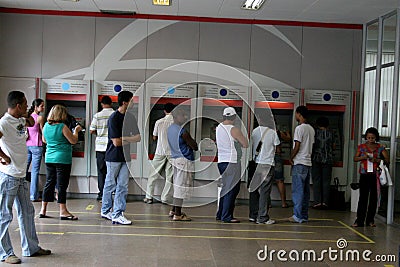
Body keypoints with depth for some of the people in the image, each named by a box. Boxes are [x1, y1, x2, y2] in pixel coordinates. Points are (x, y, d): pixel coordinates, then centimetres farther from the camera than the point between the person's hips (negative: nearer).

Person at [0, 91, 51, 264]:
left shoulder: (20, 120, 11)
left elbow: (31, 123, 31)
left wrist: (26, 115, 11)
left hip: (21, 175, 10)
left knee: (27, 212, 15)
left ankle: (31, 248, 25)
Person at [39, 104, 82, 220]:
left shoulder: (46, 126, 6)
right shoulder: (63, 127, -14)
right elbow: (73, 141, -9)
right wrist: (76, 131, 7)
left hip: (49, 158, 6)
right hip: (62, 159, -6)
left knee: (49, 183, 13)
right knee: (62, 185, -2)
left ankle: (43, 210, 16)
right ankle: (63, 211, 2)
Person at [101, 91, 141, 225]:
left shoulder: (130, 117, 8)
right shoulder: (114, 118, -14)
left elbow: (138, 137, 7)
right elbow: (116, 142, -18)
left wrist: (124, 139, -11)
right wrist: (131, 139, -3)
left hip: (125, 156, 6)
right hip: (114, 157, -6)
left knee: (123, 186, 1)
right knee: (110, 185, 9)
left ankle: (117, 214, 5)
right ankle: (106, 210, 25)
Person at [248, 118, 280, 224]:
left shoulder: (254, 131, 5)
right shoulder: (272, 133, -5)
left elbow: (252, 146, 11)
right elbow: (277, 147, 3)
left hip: (256, 163, 4)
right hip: (268, 164, -4)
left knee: (254, 190, 10)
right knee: (265, 191, -2)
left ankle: (253, 215, 14)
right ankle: (262, 217, -1)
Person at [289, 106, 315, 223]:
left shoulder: (299, 128, -12)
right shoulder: (311, 129, 13)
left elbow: (297, 147, -15)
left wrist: (291, 158, -2)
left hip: (299, 163, -8)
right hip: (308, 163, 8)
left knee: (297, 190, -5)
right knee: (305, 191, 10)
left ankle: (298, 216, -5)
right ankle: (304, 216, 13)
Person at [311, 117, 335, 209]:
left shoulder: (315, 132, -1)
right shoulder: (330, 134, 4)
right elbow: (333, 146, 12)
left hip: (316, 159, -1)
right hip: (328, 159, 2)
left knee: (316, 181, 1)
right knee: (326, 181, 4)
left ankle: (317, 201, -5)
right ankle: (325, 202, 0)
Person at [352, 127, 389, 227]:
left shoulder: (380, 148, 4)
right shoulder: (361, 147, 7)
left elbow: (387, 160, -1)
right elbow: (355, 158, 5)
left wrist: (376, 160, -16)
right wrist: (363, 157, -15)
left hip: (376, 175, 1)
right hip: (364, 175, -1)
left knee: (374, 198, 5)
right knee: (363, 197, -4)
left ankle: (370, 220, 15)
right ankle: (359, 220, -3)